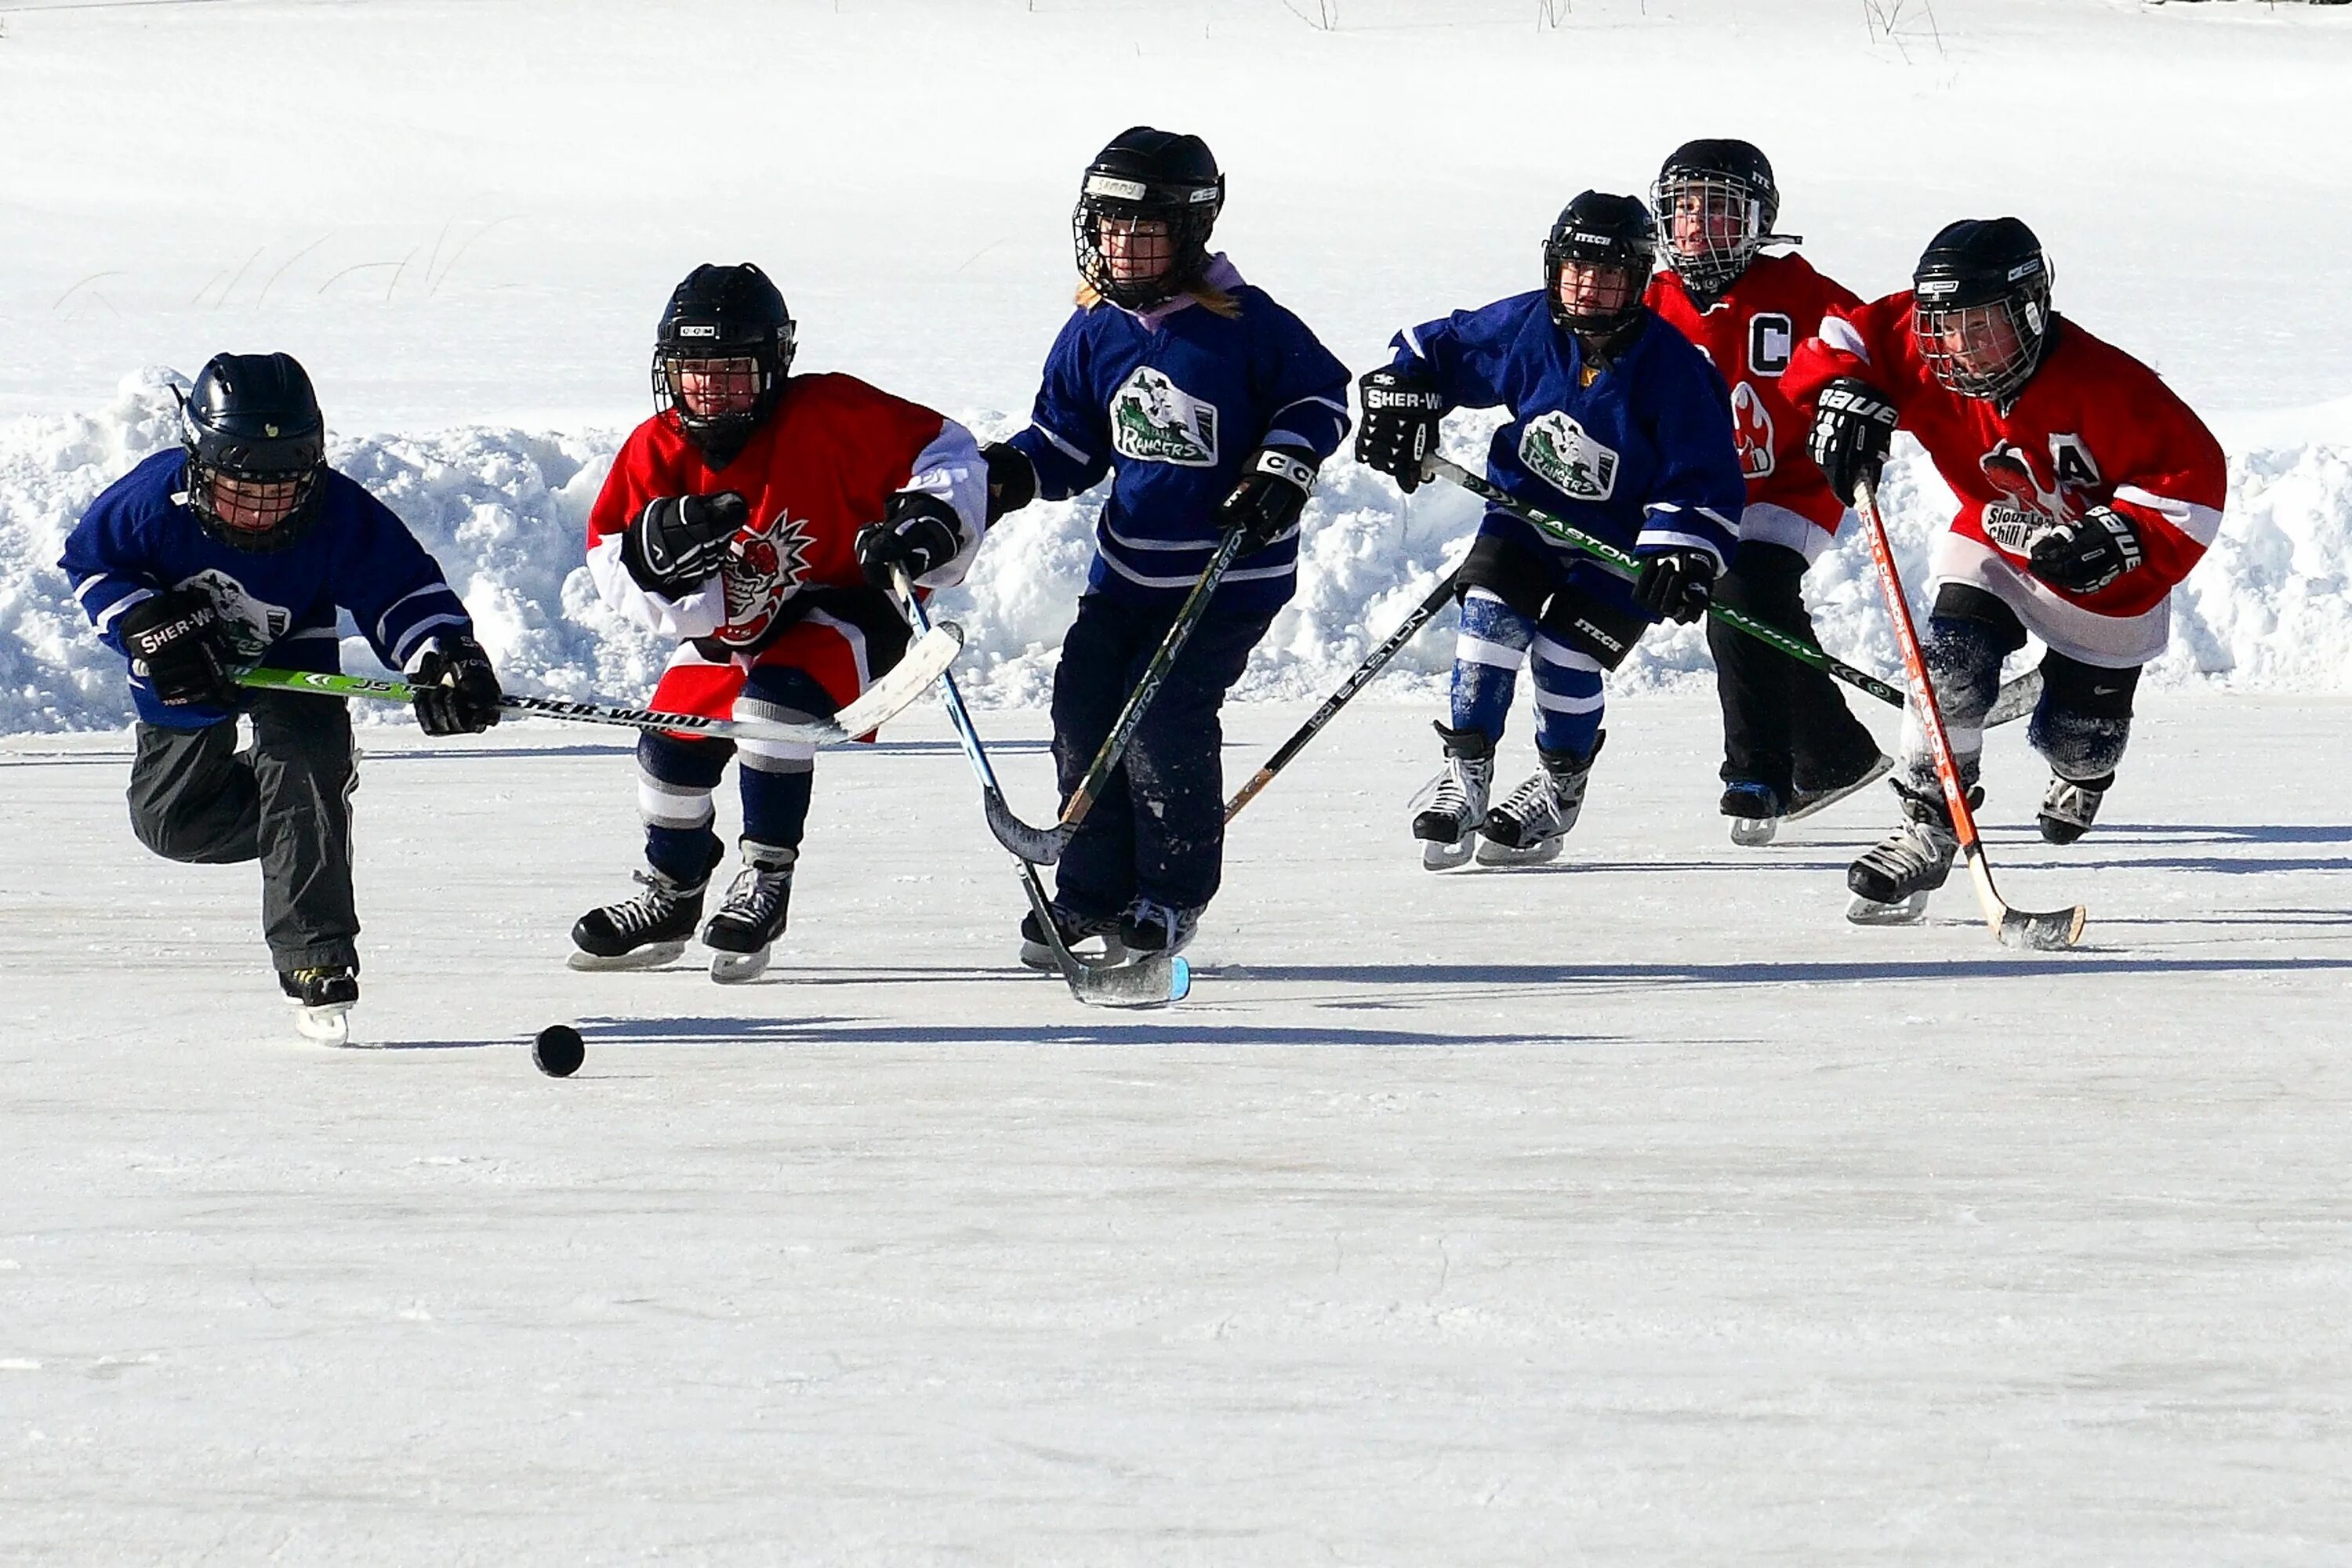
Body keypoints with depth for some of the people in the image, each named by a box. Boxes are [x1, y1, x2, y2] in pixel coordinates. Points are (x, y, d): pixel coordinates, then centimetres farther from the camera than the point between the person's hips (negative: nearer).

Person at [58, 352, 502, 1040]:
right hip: (187, 674, 2)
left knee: (304, 779, -24)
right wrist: (147, 625, -27)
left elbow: (402, 587, -22)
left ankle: (317, 963, -18)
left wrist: (444, 655, -40)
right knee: (172, 821, 6)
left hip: (293, 668, -2)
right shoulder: (157, 498, -29)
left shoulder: (339, 518, -30)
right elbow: (90, 558, -13)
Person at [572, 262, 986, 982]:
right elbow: (609, 565, -13)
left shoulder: (829, 416, -24)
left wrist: (926, 524, -32)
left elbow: (945, 449, -16)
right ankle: (669, 898, 32)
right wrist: (661, 547, -34)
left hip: (843, 613, -6)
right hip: (728, 632, 6)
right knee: (673, 738, 5)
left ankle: (765, 880, -19)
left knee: (772, 700, -31)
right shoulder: (656, 452, -12)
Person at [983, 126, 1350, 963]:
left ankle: (1173, 892, 2)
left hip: (1233, 571, -5)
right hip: (1128, 563, 5)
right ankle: (1094, 886, 15)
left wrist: (1284, 463, -14)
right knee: (1084, 708, -1)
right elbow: (1073, 438, 13)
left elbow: (1321, 394, 0)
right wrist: (1016, 470, -5)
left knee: (1164, 715, -14)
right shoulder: (1094, 333, 4)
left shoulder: (1244, 325, -11)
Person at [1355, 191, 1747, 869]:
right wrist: (1398, 405, -7)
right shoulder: (1524, 327, -10)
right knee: (1491, 615, -16)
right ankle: (1465, 775, -7)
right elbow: (1432, 350, 6)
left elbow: (1706, 478, -17)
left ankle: (1560, 791, 11)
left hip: (1618, 541, -3)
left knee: (1565, 653, -14)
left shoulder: (1669, 366, -20)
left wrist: (1683, 551, -29)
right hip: (1524, 513, 3)